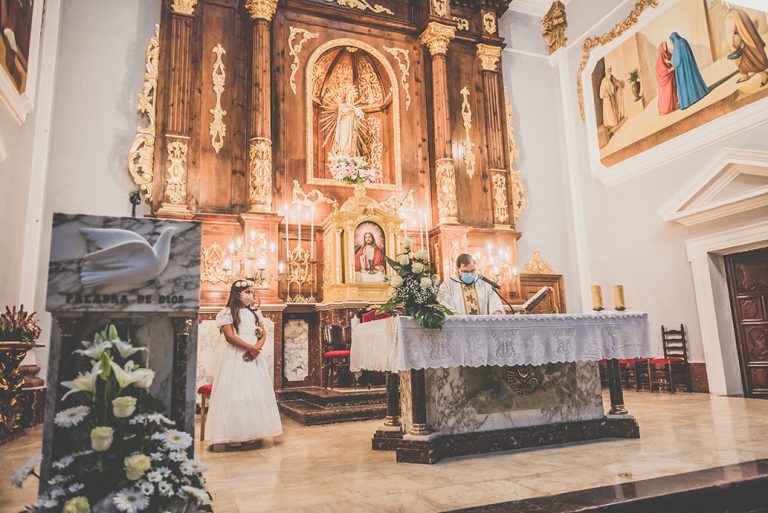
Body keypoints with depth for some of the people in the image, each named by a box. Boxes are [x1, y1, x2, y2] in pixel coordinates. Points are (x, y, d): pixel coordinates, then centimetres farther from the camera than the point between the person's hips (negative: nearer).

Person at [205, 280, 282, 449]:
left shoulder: (255, 312, 15)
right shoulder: (228, 312, -2)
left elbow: (263, 334, 10)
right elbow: (230, 336, -13)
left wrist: (256, 348, -9)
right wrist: (250, 348, -15)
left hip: (254, 356, 6)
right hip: (235, 356, -6)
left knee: (255, 391, 3)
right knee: (235, 392, -8)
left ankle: (249, 432, 11)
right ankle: (231, 434, -3)